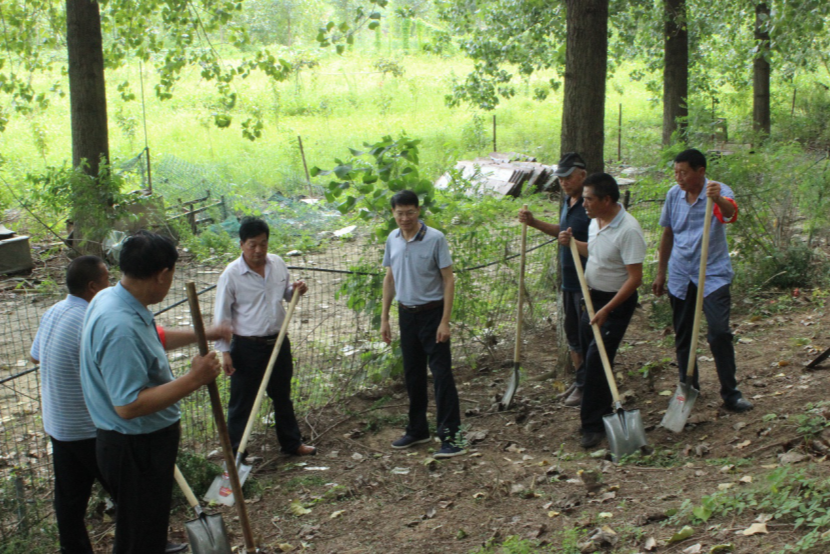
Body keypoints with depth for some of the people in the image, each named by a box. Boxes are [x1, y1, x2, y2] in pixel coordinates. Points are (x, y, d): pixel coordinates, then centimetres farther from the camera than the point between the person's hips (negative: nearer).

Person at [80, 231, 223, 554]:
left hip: (141, 443, 10)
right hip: (135, 450, -10)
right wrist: (193, 380, -31)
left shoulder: (111, 299, 1)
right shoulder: (120, 327, -32)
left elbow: (152, 341, 21)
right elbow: (128, 405, -33)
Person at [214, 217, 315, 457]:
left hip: (278, 343, 5)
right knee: (242, 403, 6)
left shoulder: (278, 264, 0)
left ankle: (292, 443, 38)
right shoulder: (231, 275, -15)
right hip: (247, 347, -5)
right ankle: (236, 453, 19)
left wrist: (295, 290, -6)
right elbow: (222, 316, -10)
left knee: (283, 397, 21)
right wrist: (224, 351, -12)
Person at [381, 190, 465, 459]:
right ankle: (417, 430, 27)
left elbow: (449, 280, -12)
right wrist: (384, 318, 11)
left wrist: (445, 321, -17)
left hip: (431, 313, -6)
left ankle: (451, 435, -3)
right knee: (413, 375, 14)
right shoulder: (393, 239, 4)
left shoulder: (435, 239, -14)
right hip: (406, 313, 6)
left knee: (441, 374, -6)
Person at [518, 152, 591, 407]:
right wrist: (534, 223, 17)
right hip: (569, 280, 9)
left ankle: (586, 386, 12)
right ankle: (580, 379, 32)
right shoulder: (568, 202, 10)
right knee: (572, 332, 18)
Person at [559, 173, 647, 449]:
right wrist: (573, 243, 4)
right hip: (593, 297, 9)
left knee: (597, 362, -11)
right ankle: (601, 413, 30)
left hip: (617, 302, -9)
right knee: (588, 356, 14)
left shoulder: (628, 230, -24)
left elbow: (635, 277, -24)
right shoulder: (596, 222, 3)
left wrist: (606, 310, -26)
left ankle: (594, 426, -1)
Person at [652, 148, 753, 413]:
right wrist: (661, 273, 16)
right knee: (682, 336, 11)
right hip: (680, 276, 5)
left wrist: (718, 199, -60)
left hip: (713, 274, -5)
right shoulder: (673, 195, 2)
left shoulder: (718, 192, -13)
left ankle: (731, 394, -4)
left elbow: (731, 212, -37)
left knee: (720, 332, -13)